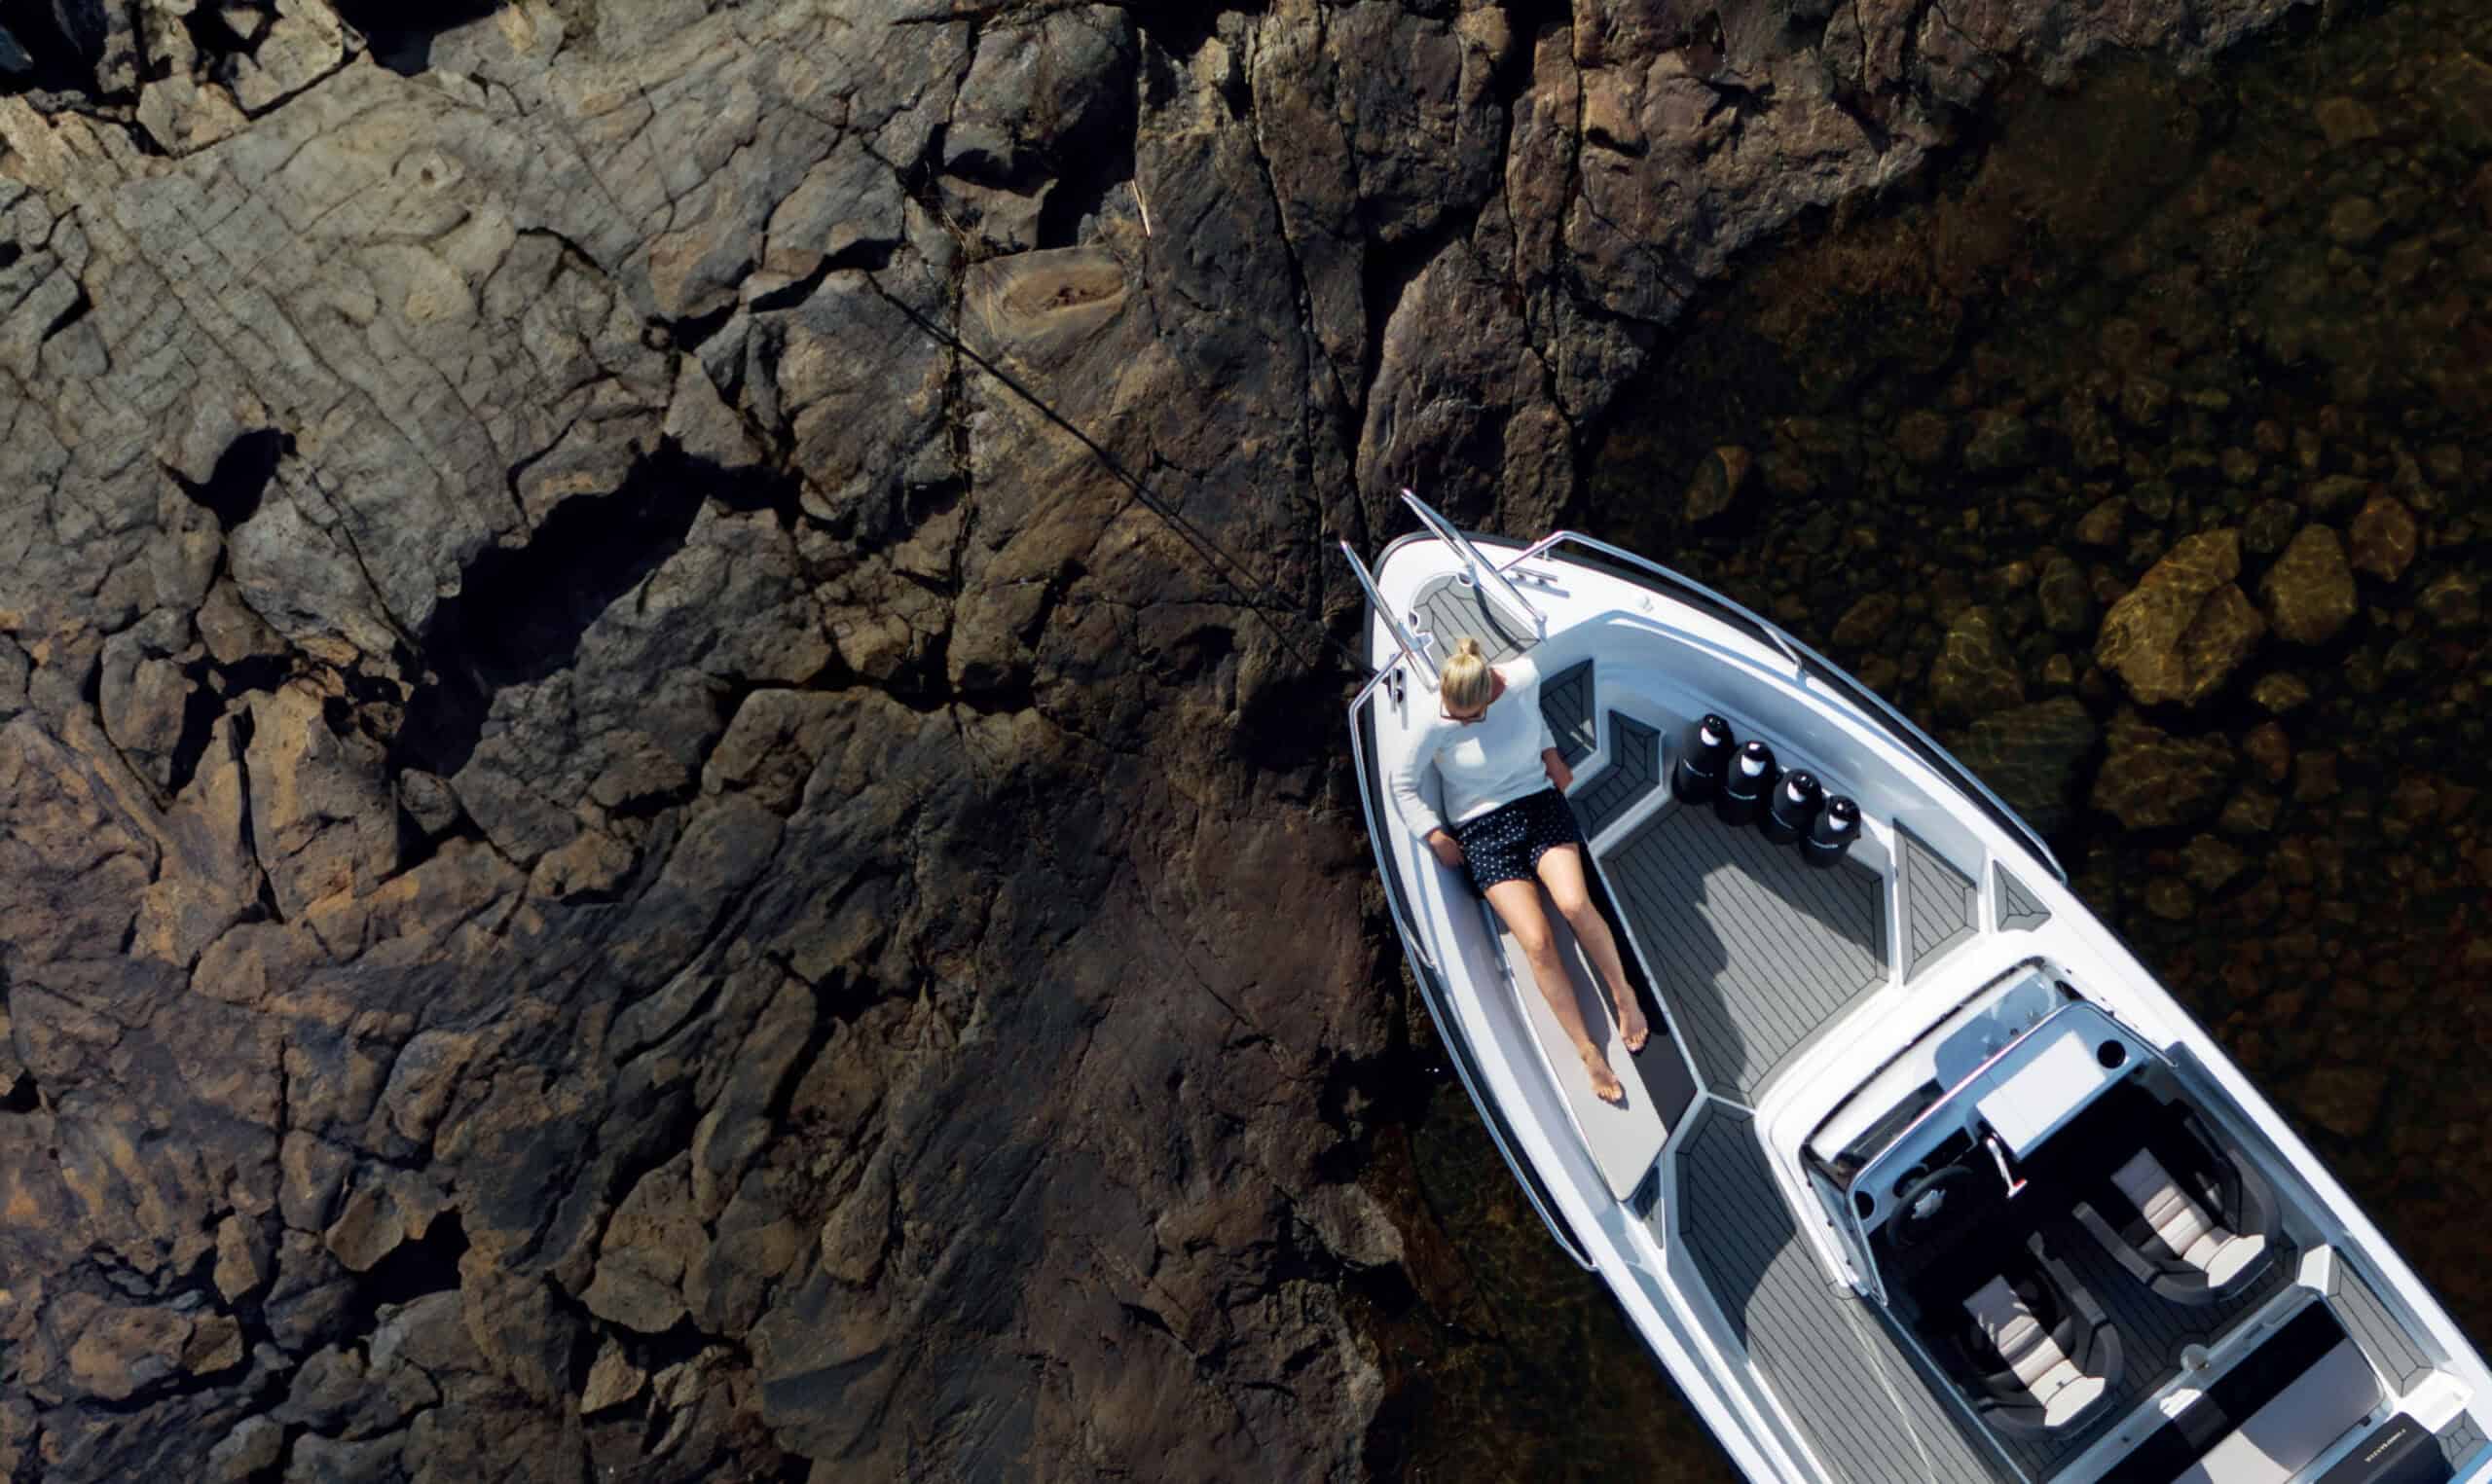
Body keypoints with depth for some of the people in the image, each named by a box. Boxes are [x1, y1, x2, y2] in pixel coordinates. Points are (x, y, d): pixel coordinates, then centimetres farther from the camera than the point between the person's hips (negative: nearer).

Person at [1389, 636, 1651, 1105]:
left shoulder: (1524, 677, -10)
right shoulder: (1436, 722, -16)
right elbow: (1403, 783, -4)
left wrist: (1551, 754, 5)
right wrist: (1438, 838, -8)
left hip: (1539, 802, 2)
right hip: (1482, 830, -1)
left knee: (1575, 903, -28)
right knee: (1537, 942, -17)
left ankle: (1623, 991, -2)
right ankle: (1588, 1052, -6)